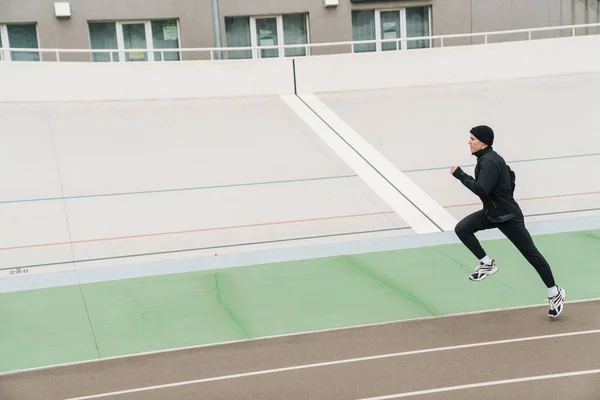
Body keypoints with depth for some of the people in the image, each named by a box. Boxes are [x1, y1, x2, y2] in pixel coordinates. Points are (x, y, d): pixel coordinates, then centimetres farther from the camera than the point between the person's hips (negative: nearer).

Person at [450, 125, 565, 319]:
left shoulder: (490, 161, -23)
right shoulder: (486, 158, 6)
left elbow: (481, 189, -34)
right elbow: (510, 175, 20)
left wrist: (461, 175, -25)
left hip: (508, 216, -9)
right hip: (491, 212, 10)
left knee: (531, 254, 1)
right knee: (462, 229, -5)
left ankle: (555, 293, 12)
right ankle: (487, 264, 7)